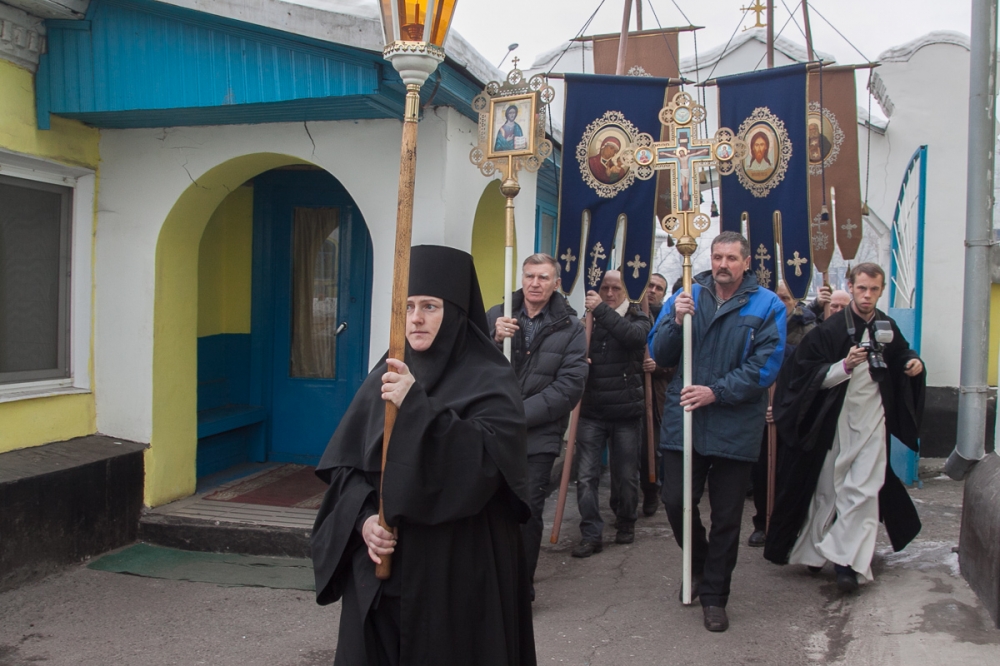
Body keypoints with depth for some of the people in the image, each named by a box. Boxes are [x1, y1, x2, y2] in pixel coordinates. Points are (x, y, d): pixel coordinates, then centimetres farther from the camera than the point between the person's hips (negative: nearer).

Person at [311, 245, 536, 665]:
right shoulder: (387, 375, 6)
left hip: (456, 569, -4)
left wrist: (418, 407, -28)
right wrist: (364, 517, -12)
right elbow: (343, 461, 5)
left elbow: (483, 466, -22)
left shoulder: (491, 382, -8)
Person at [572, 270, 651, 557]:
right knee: (586, 476, -2)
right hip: (591, 412, 1)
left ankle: (626, 523, 32)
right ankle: (591, 534, 6)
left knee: (626, 475, 11)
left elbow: (634, 336, -23)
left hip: (626, 413, -1)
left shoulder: (638, 319, 1)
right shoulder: (589, 320, 6)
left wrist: (602, 309, -26)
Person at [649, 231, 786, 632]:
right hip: (683, 422, 2)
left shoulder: (767, 306, -4)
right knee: (676, 503, 4)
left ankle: (714, 596, 26)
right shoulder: (686, 296, 4)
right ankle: (700, 566, 34)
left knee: (726, 516, 9)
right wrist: (676, 322, -16)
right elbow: (659, 354, 3)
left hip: (735, 429, -2)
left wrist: (716, 393, -19)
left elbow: (765, 367, -12)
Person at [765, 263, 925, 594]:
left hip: (872, 419, 2)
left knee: (864, 490, -7)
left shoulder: (887, 327, 4)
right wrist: (845, 365, -25)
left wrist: (913, 362, 1)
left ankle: (847, 561, -4)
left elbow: (901, 355, 23)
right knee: (828, 488, 9)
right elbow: (810, 376, -11)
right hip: (834, 419, -2)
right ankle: (816, 549, 25)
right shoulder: (831, 328, -8)